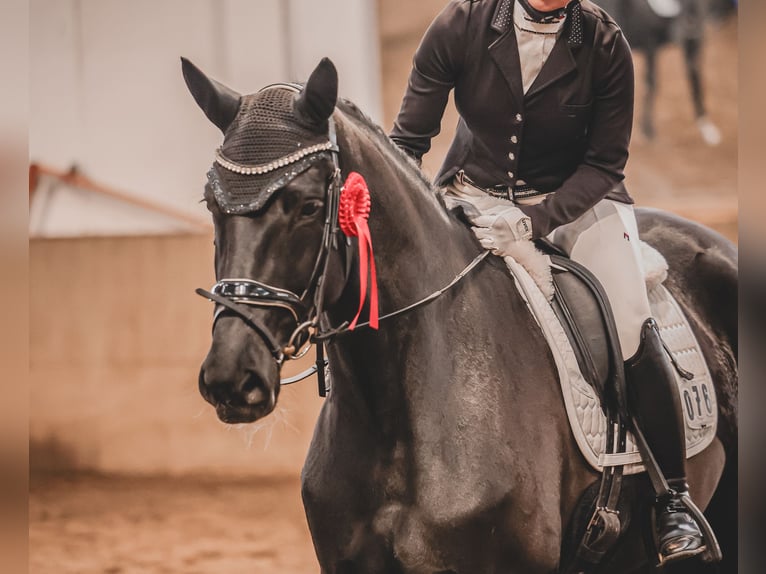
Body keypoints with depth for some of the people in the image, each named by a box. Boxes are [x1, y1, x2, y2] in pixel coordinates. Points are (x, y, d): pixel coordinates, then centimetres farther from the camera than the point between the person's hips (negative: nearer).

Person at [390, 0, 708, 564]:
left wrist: (530, 220, -26)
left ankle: (674, 498, -8)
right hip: (472, 194, 2)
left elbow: (604, 164, -11)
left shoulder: (606, 47, -16)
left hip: (574, 198, -1)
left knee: (632, 327, -20)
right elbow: (409, 139, -7)